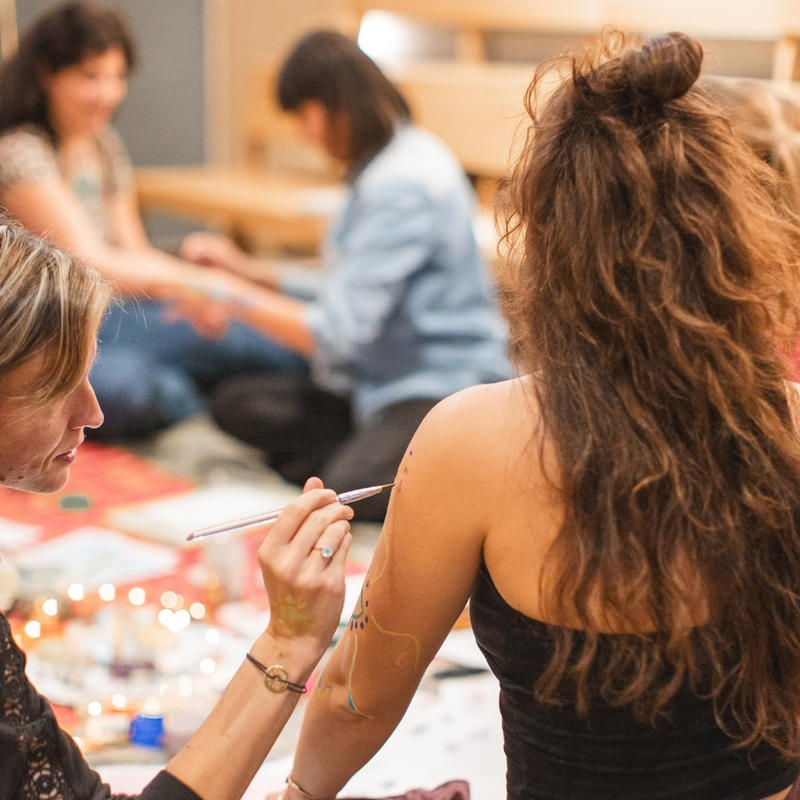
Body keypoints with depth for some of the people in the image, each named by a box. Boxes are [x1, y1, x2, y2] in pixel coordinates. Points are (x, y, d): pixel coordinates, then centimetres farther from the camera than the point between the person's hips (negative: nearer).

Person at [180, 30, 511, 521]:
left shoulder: (403, 185, -20)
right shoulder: (384, 167, 11)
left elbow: (339, 331, -21)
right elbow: (346, 295, 14)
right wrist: (245, 268, 11)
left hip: (443, 387, -10)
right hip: (378, 384, 10)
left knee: (346, 493, -31)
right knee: (235, 403, -2)